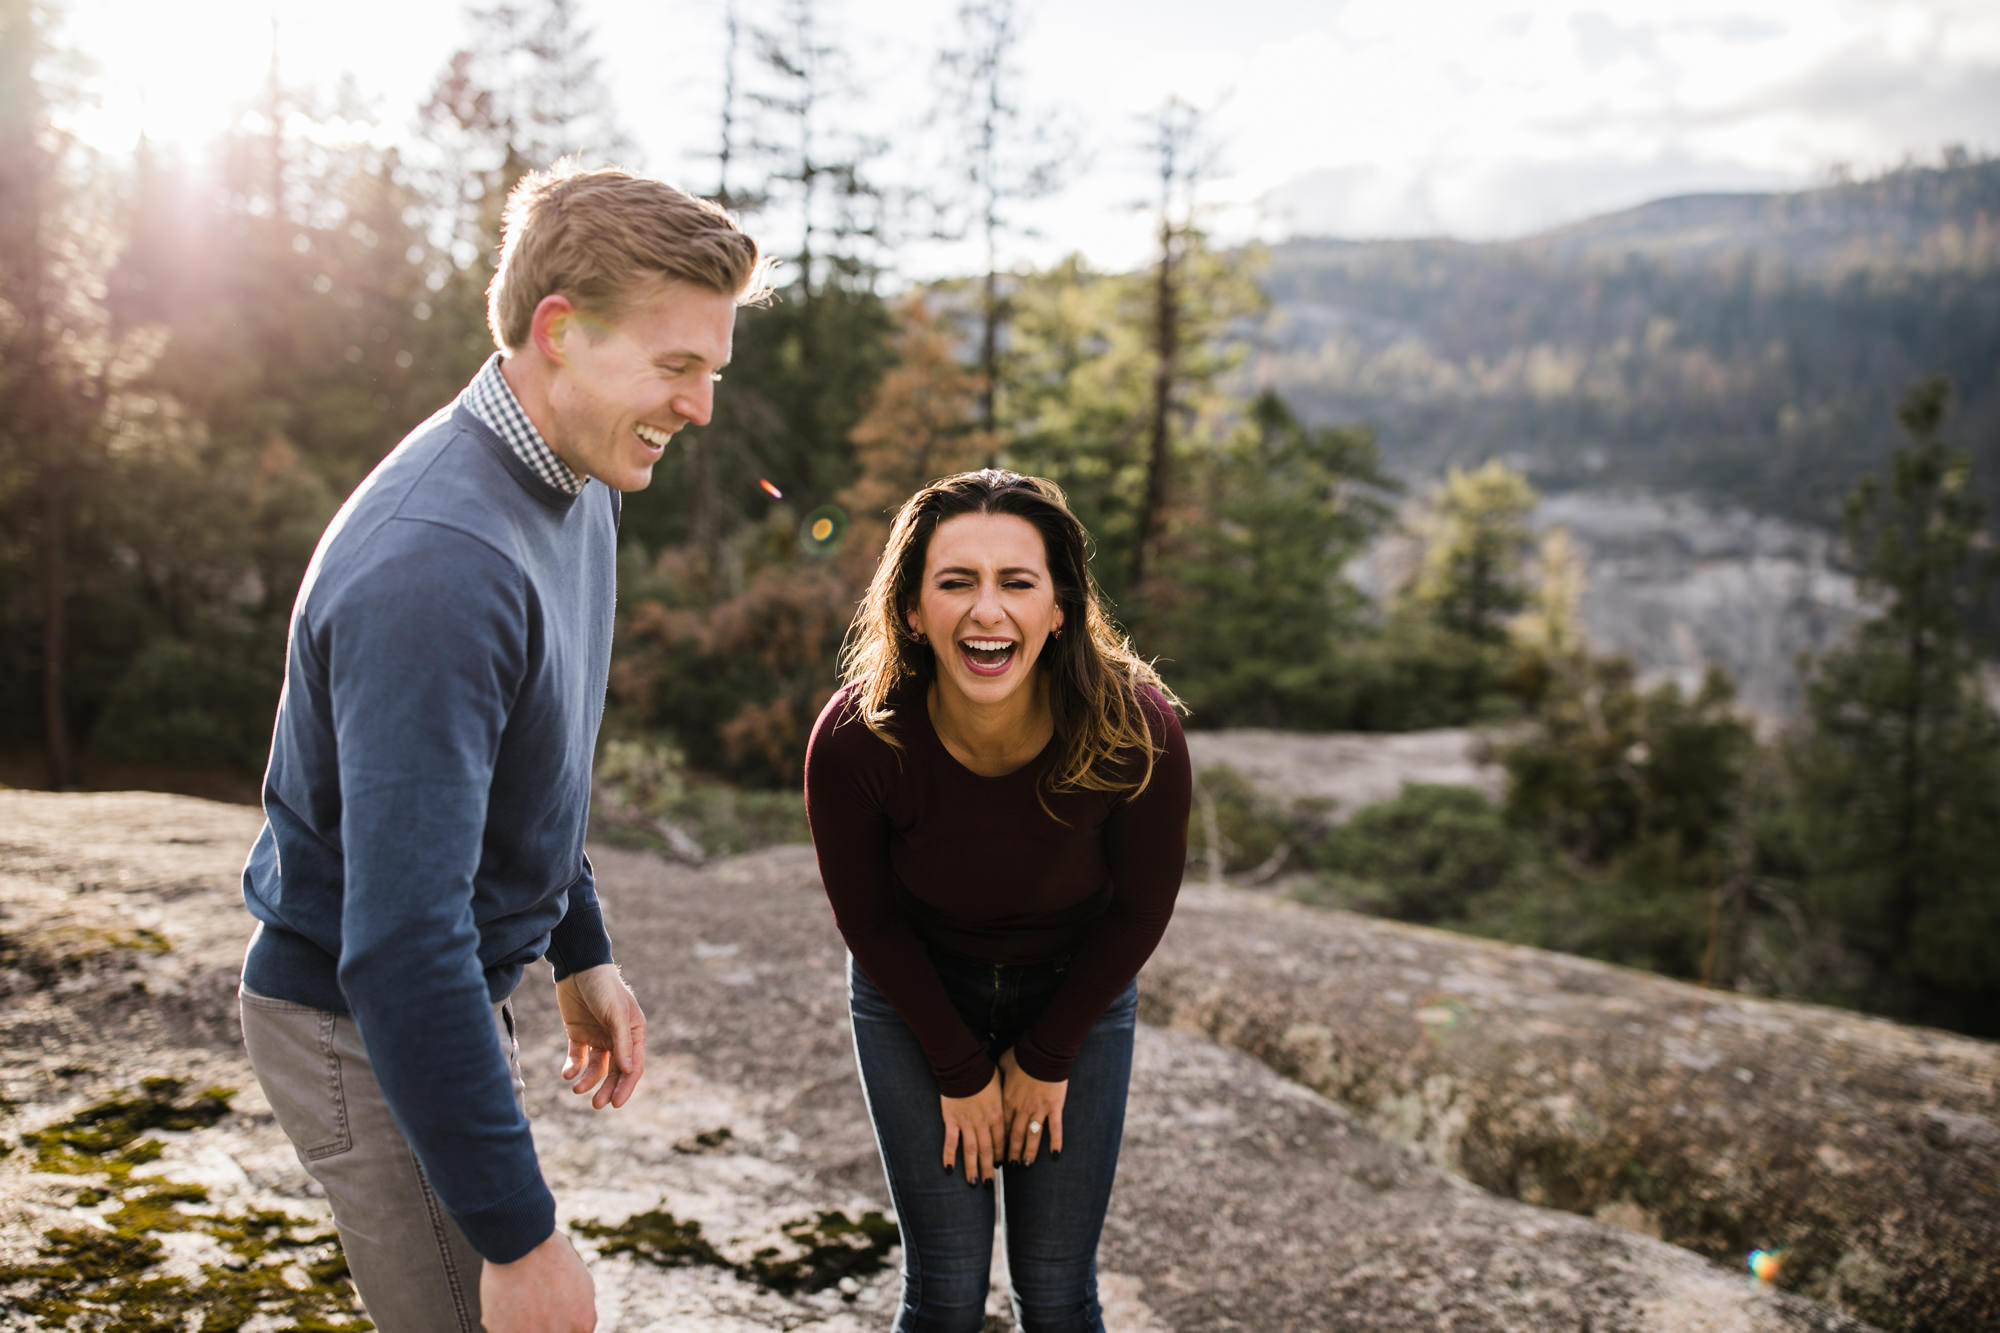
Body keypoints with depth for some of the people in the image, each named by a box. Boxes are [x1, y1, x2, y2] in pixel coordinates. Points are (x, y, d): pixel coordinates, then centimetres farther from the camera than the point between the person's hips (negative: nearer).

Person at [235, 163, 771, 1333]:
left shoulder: (576, 482, 0)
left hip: (451, 986, 9)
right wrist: (520, 1232, -29)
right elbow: (399, 942, -34)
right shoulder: (439, 567, -32)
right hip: (368, 1022, -9)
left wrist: (584, 950, 17)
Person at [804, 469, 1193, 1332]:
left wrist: (1045, 1058, -3)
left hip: (1076, 991, 1)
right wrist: (960, 1071, -5)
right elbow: (871, 921, -11)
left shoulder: (1136, 731, -29)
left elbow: (1138, 911, -11)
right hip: (915, 992, 0)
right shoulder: (855, 743, -29)